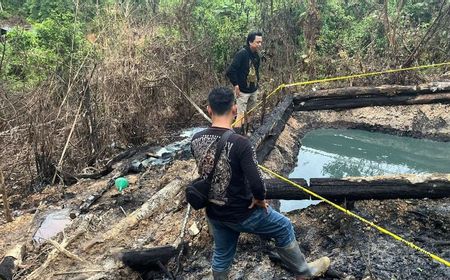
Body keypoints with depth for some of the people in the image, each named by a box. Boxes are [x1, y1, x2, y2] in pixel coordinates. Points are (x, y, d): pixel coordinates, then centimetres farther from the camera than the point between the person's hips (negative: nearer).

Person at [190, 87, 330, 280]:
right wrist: (260, 199, -9)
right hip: (241, 213, -5)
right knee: (284, 228, 19)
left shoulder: (196, 140, -10)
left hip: (213, 213, 6)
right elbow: (256, 184, -30)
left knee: (221, 255, 26)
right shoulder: (239, 143, -29)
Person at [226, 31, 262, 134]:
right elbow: (230, 71, -24)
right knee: (241, 114, -4)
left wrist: (257, 82, 13)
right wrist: (236, 85, -19)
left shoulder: (256, 56, 4)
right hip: (242, 91, -8)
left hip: (253, 90, 8)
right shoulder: (242, 54, -20)